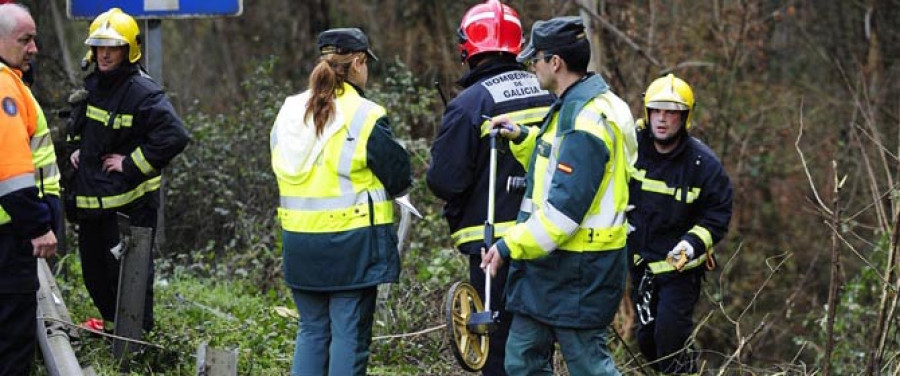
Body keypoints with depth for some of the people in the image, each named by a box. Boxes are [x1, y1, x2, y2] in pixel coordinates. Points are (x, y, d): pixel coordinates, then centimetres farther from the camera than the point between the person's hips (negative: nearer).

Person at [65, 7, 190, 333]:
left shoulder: (144, 92, -16)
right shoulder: (92, 85, 10)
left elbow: (175, 136, -28)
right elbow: (76, 121, 33)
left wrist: (131, 164, -21)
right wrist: (74, 147, 14)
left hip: (129, 202, -8)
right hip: (91, 196, 8)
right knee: (94, 269, 19)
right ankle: (111, 321, 37)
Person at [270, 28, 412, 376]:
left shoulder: (288, 113, 5)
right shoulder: (365, 117, -13)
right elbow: (400, 176, -7)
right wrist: (372, 187, 14)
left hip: (299, 241, 5)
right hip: (351, 243, -5)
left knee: (312, 330, 15)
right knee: (349, 334, 1)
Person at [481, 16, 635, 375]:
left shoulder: (587, 121, -21)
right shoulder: (573, 106, 12)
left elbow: (564, 210, -25)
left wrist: (510, 247, -20)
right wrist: (522, 137, 14)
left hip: (579, 270, -10)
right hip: (551, 264, 10)